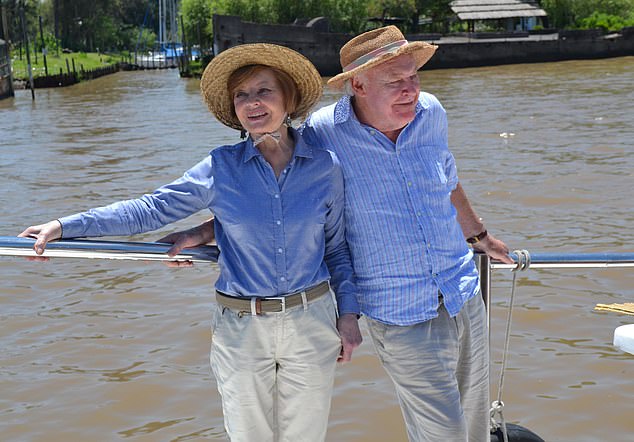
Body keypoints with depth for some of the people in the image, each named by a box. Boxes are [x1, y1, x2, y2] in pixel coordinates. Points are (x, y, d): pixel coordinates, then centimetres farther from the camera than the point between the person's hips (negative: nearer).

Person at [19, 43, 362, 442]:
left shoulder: (326, 166, -2)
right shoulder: (222, 167, -5)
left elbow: (336, 246, 7)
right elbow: (152, 210, -4)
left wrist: (349, 312, 0)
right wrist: (65, 226, -7)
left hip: (311, 323, 0)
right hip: (241, 330, 0)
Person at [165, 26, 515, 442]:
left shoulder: (431, 113, -2)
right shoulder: (323, 134, -16)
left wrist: (479, 236, 29)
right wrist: (203, 233, -6)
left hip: (464, 295, 5)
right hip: (402, 318, -5)